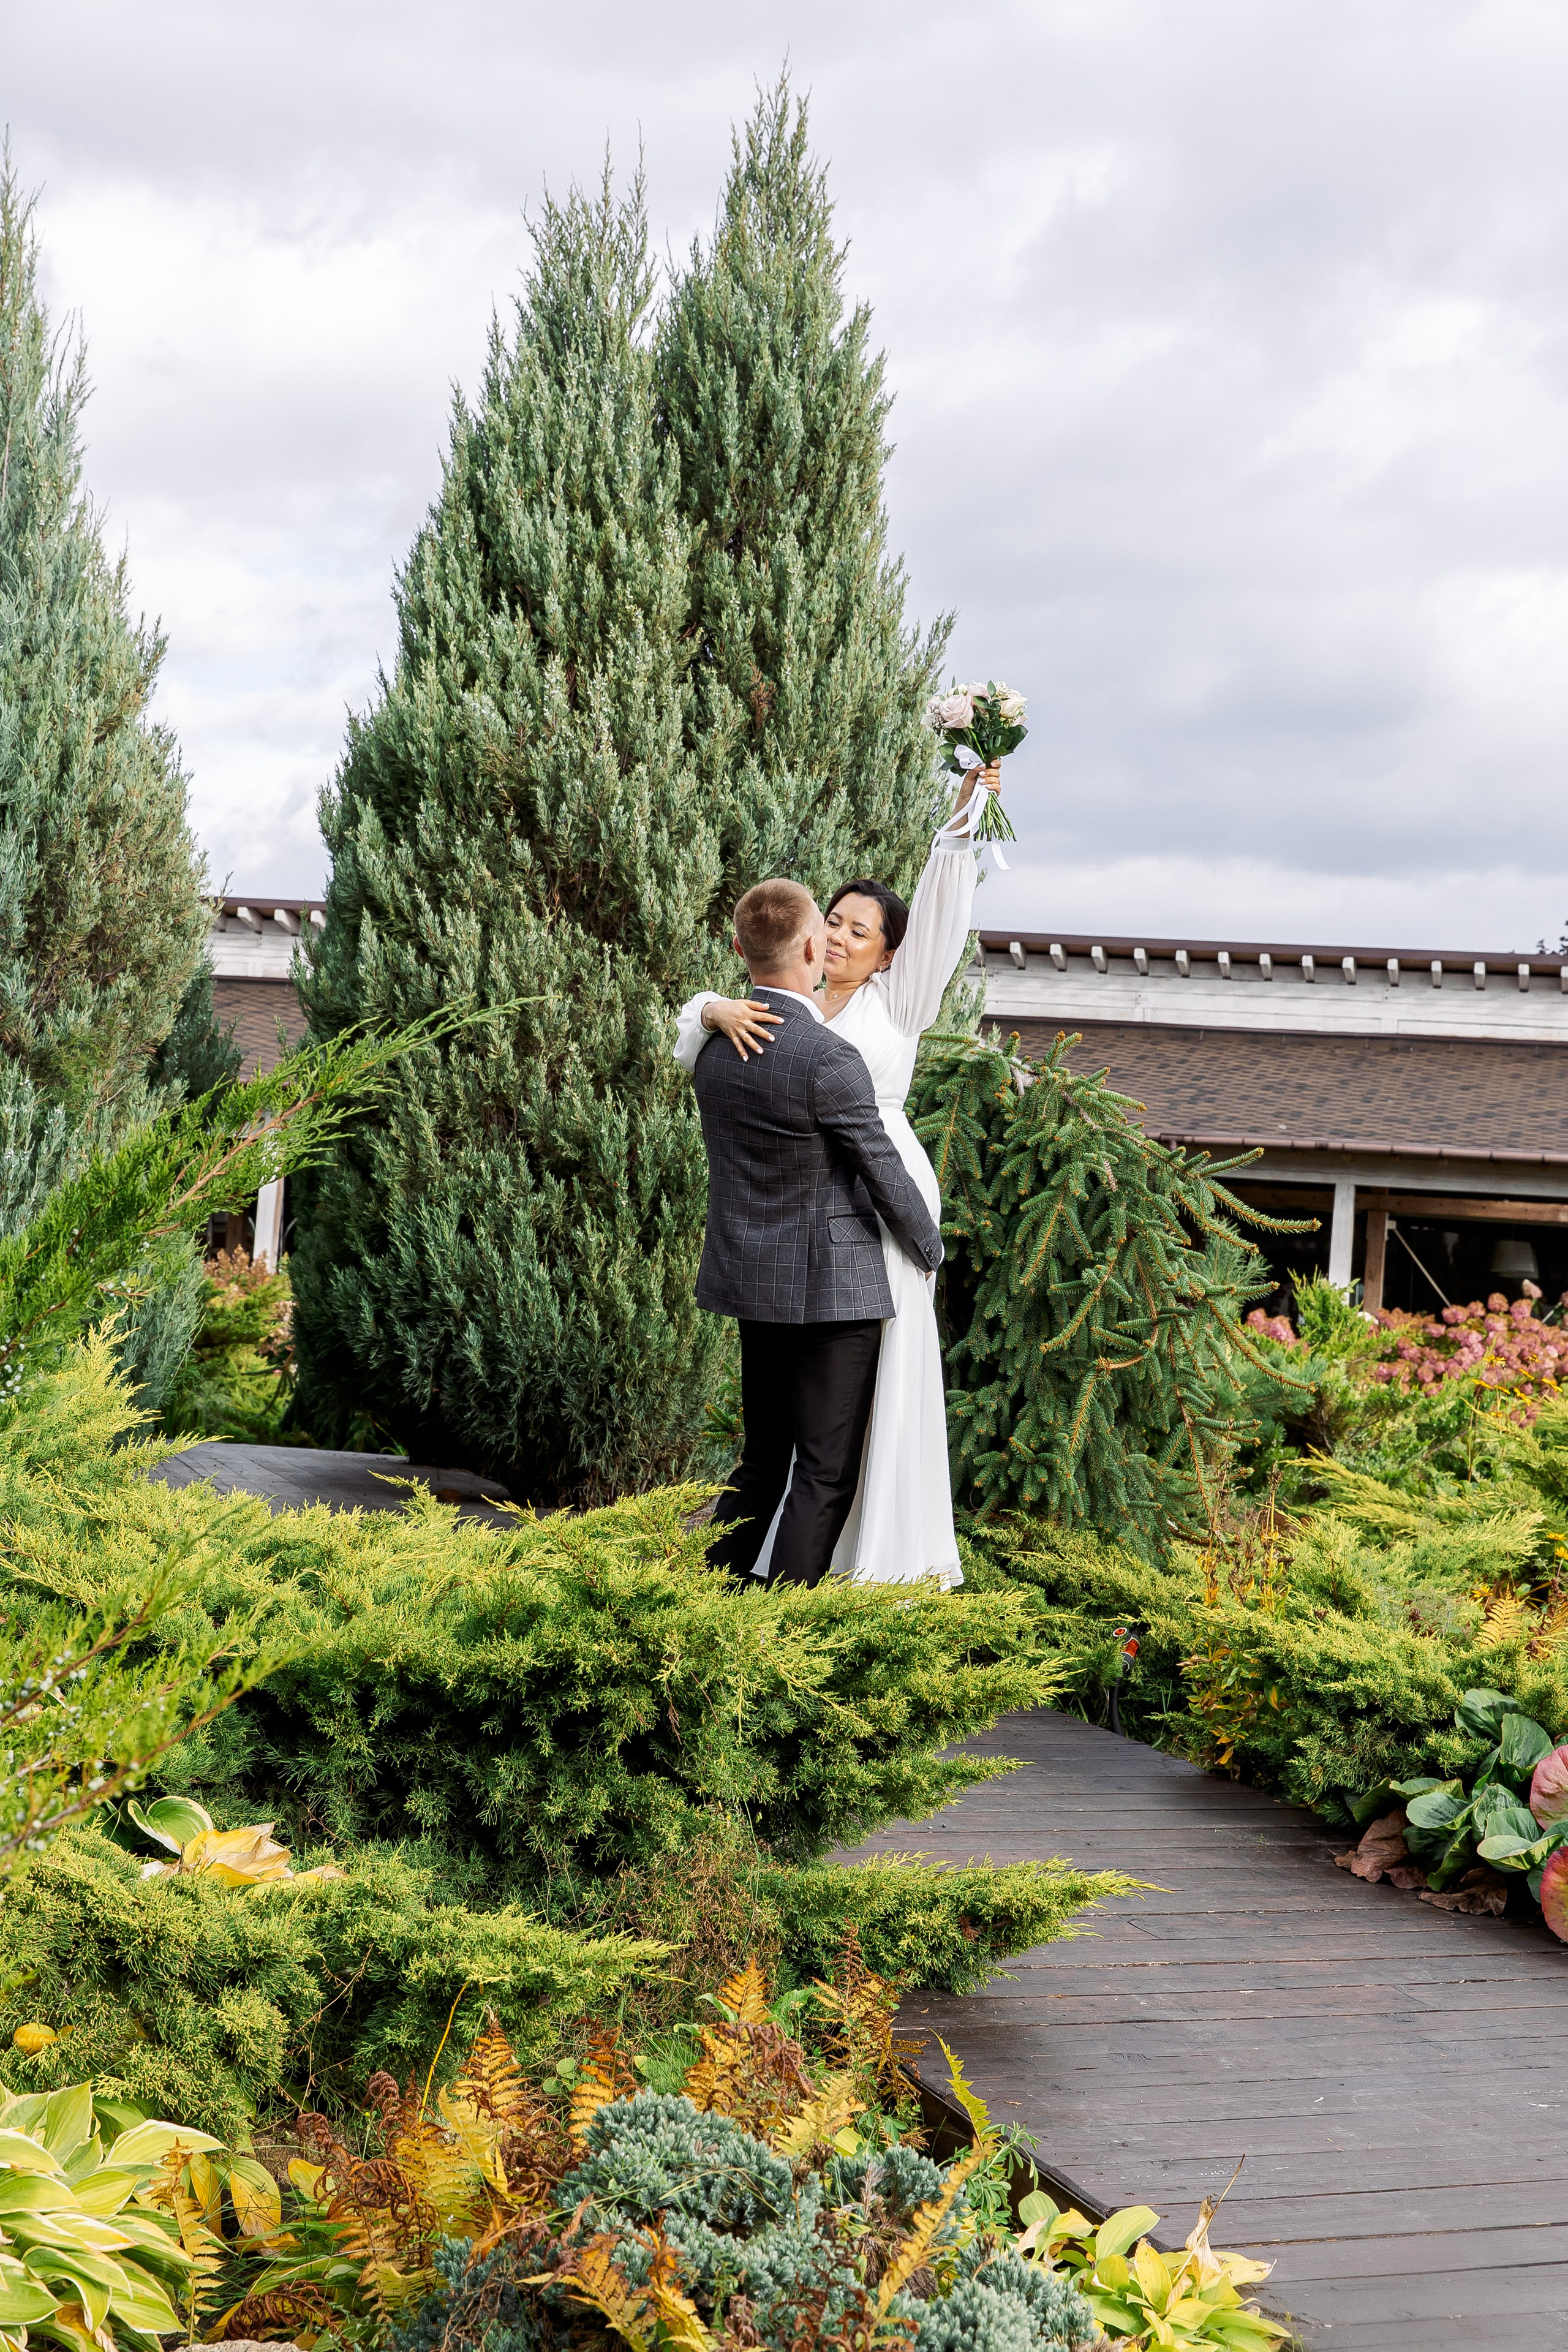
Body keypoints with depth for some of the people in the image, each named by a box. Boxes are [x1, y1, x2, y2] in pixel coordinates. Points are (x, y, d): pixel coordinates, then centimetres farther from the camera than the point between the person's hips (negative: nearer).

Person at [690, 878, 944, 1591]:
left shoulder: (714, 1042, 2)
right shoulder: (829, 1061, -21)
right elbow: (885, 1174, -12)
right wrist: (930, 1248, 5)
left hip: (751, 1278, 8)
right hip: (831, 1288, -8)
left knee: (763, 1458, 19)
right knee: (825, 1471, 0)